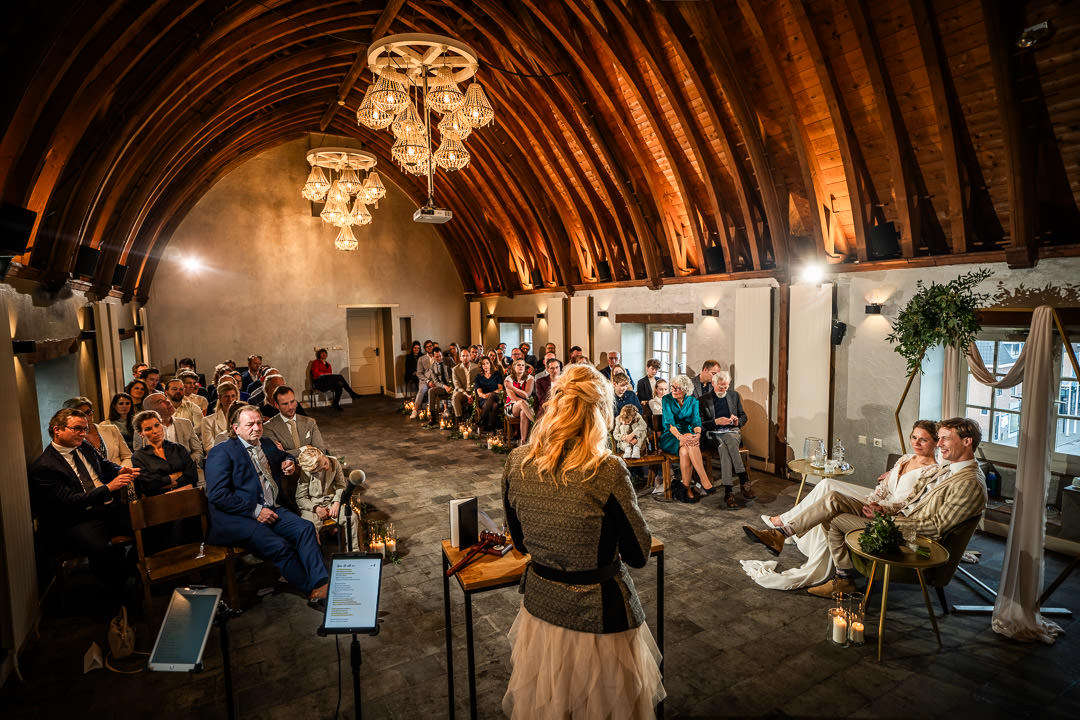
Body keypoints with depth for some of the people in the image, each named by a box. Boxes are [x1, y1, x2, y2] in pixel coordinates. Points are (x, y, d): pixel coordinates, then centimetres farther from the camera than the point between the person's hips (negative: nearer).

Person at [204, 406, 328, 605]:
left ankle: (320, 584, -28)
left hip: (272, 509, 7)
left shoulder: (267, 444, 18)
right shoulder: (221, 453, -4)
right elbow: (217, 495, -14)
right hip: (238, 519, -7)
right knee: (280, 547, -28)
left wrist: (288, 463, 14)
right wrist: (255, 510, -17)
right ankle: (311, 590, -15)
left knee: (305, 528, -20)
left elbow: (281, 456, 41)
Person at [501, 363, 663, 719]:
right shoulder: (607, 470, -26)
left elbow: (521, 543, 3)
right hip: (599, 613, -4)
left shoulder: (517, 462, -11)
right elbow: (639, 554, -14)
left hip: (540, 606, 4)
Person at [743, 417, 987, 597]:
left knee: (834, 518, -14)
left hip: (909, 536, -8)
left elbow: (936, 527, -19)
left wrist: (890, 520, -17)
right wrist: (883, 508, 2)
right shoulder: (944, 468, 15)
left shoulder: (970, 484, -14)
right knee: (834, 499, -11)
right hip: (894, 518, 8)